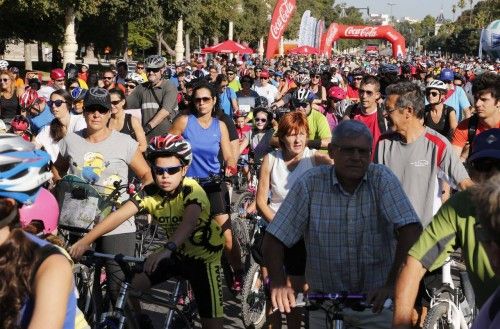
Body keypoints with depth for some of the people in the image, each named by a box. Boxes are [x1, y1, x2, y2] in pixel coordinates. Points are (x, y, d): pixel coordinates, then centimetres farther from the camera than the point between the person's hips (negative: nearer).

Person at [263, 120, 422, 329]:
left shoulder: (382, 179, -9)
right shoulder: (310, 183, -8)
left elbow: (411, 230, -20)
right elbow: (273, 240, -8)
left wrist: (392, 284, -28)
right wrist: (279, 284, -22)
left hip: (376, 301, 0)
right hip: (324, 301, 1)